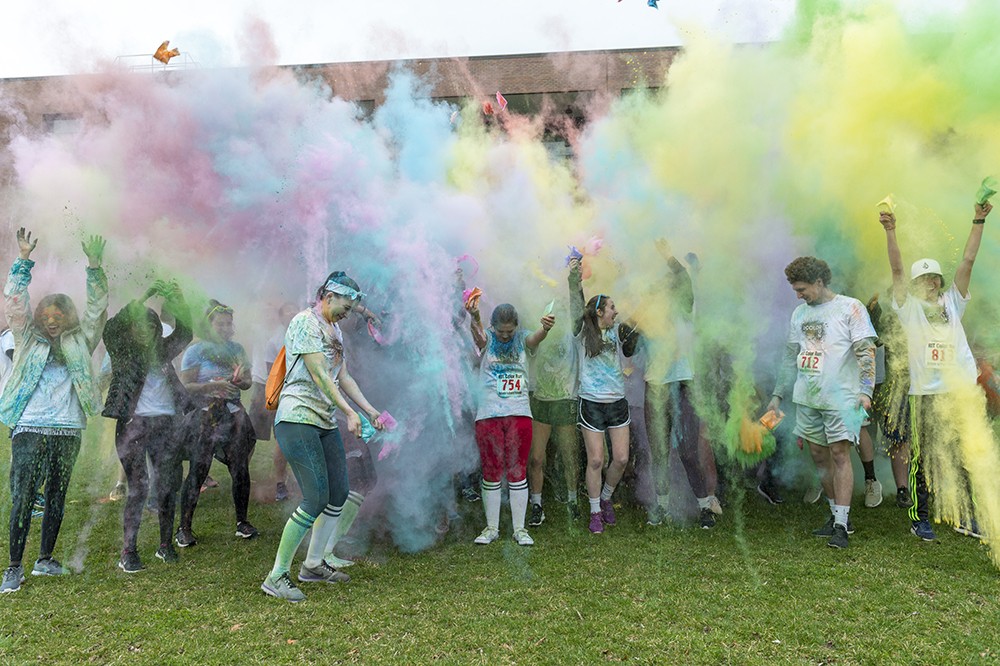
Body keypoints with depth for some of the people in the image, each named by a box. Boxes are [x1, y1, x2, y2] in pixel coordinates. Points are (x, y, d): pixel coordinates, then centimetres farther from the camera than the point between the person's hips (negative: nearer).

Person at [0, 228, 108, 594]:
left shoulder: (80, 342, 11)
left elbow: (97, 308, 5)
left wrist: (94, 267, -5)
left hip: (68, 431, 2)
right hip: (30, 429, -2)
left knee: (57, 497, 10)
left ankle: (45, 559, 22)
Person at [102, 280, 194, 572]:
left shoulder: (162, 351, 15)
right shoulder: (123, 352, 5)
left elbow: (184, 334, 3)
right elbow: (111, 329, -13)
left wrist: (178, 304, -14)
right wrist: (142, 299, -19)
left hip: (167, 424, 4)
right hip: (133, 425, -4)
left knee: (168, 486, 5)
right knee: (138, 487, -5)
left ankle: (165, 544, 18)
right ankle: (128, 551, 4)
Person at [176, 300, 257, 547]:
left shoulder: (236, 348, 12)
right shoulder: (196, 350, -1)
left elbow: (247, 383, 13)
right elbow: (185, 386, -7)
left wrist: (239, 380, -10)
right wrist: (213, 386, -20)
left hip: (234, 415, 4)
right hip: (205, 417, -4)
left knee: (240, 470, 2)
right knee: (197, 471, -6)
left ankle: (242, 521, 18)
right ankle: (184, 528, 7)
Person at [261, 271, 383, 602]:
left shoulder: (334, 331, 19)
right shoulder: (304, 322, -9)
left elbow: (343, 377, 20)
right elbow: (319, 375, -16)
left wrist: (371, 410, 15)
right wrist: (350, 412, -18)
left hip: (325, 422, 9)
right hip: (297, 418, -9)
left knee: (339, 493, 9)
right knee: (316, 498, -13)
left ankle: (313, 564, 24)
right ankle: (276, 577, -1)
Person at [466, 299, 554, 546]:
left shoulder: (522, 339, 3)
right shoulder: (486, 338, 0)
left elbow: (535, 339, -20)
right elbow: (478, 334, -24)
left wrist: (545, 329, -45)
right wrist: (474, 317, -48)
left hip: (519, 413, 1)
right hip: (488, 414, 0)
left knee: (517, 471, 6)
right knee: (491, 472, 7)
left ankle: (519, 529, 16)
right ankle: (492, 528, 20)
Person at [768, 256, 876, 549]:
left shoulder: (850, 308, -2)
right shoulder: (799, 313, 15)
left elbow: (866, 350, -7)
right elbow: (790, 357, 20)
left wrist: (866, 390, -18)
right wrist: (778, 394, 18)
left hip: (840, 395, -6)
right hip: (807, 397, 6)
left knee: (840, 454, -9)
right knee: (819, 455, 8)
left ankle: (841, 526, -5)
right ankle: (837, 515, 22)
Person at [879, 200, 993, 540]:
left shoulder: (952, 302, 14)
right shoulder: (909, 308, 4)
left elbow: (967, 261, 8)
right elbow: (897, 269, -7)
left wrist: (978, 221, 3)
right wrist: (890, 231, -16)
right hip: (926, 394, -3)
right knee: (922, 457, 1)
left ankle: (966, 517, 23)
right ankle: (920, 518, 11)